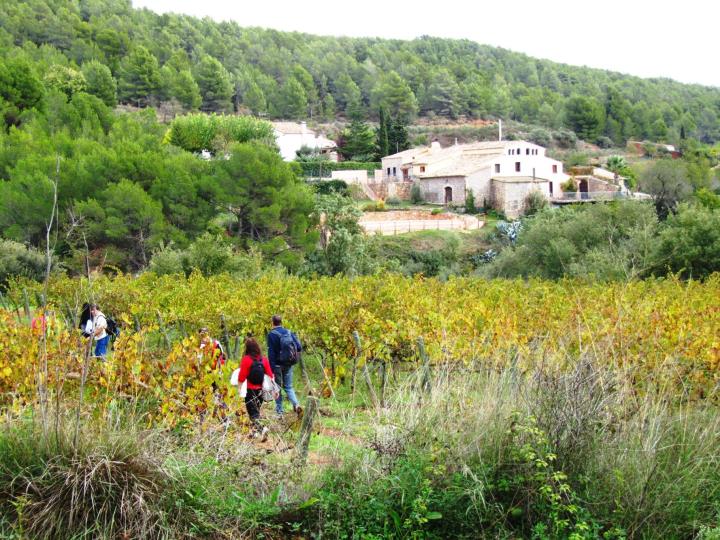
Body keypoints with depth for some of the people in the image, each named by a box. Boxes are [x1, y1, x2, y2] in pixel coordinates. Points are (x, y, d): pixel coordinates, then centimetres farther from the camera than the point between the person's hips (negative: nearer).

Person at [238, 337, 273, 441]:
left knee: (253, 413, -1)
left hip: (250, 390, -5)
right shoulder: (264, 359, -1)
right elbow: (270, 375, 1)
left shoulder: (246, 359, -14)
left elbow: (241, 377, -13)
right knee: (257, 410, 20)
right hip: (261, 390, 5)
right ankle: (255, 431, 25)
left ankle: (262, 428, -22)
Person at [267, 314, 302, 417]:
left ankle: (279, 412, 8)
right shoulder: (289, 333, 3)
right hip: (288, 364, 4)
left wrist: (271, 368, -13)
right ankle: (296, 404, -10)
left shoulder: (272, 335, -10)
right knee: (288, 387, 13)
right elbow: (299, 347, 0)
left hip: (277, 365, -4)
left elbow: (271, 353, -14)